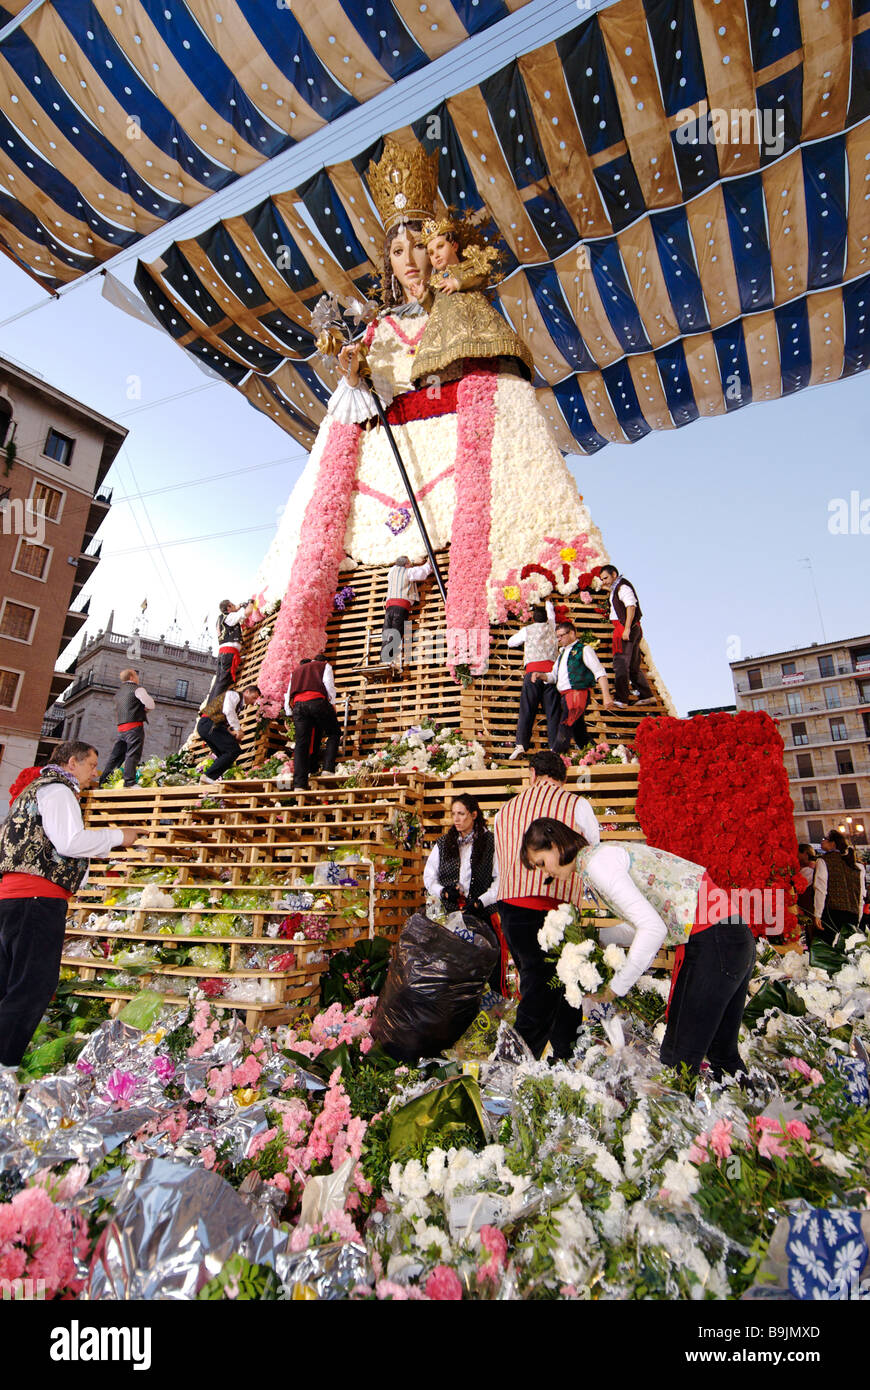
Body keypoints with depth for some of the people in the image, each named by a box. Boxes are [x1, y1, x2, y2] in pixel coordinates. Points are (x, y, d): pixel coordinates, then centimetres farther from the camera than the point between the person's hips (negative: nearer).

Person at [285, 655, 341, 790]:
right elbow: (328, 682, 3)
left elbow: (288, 695, 27)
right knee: (334, 733, 11)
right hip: (317, 701, -4)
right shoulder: (325, 666, 23)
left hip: (297, 704, 4)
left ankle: (299, 783, -10)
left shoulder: (296, 670, 34)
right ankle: (328, 768, -7)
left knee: (301, 743, -1)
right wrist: (332, 702, 8)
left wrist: (289, 713, 30)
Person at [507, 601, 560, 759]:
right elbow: (551, 612, 43)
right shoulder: (551, 626, 20)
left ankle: (521, 745, -17)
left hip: (532, 670, -2)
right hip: (550, 670, 2)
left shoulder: (527, 630, 14)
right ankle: (555, 746, -5)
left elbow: (510, 642, 27)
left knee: (527, 710, -5)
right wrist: (547, 603, 62)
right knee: (553, 711, 2)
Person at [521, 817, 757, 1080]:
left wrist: (616, 987, -14)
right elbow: (643, 924, 20)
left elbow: (653, 928, -22)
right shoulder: (607, 854, 15)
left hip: (711, 945, -10)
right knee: (723, 1057, 21)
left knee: (678, 1060, -3)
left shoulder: (595, 861, -15)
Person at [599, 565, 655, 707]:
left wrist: (627, 628, -29)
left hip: (626, 630, -11)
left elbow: (631, 606, -22)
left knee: (620, 663, -14)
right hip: (634, 630, 11)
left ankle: (620, 699, -17)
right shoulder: (616, 588, 21)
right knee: (633, 666, 14)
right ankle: (647, 696, 18)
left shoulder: (622, 587, -9)